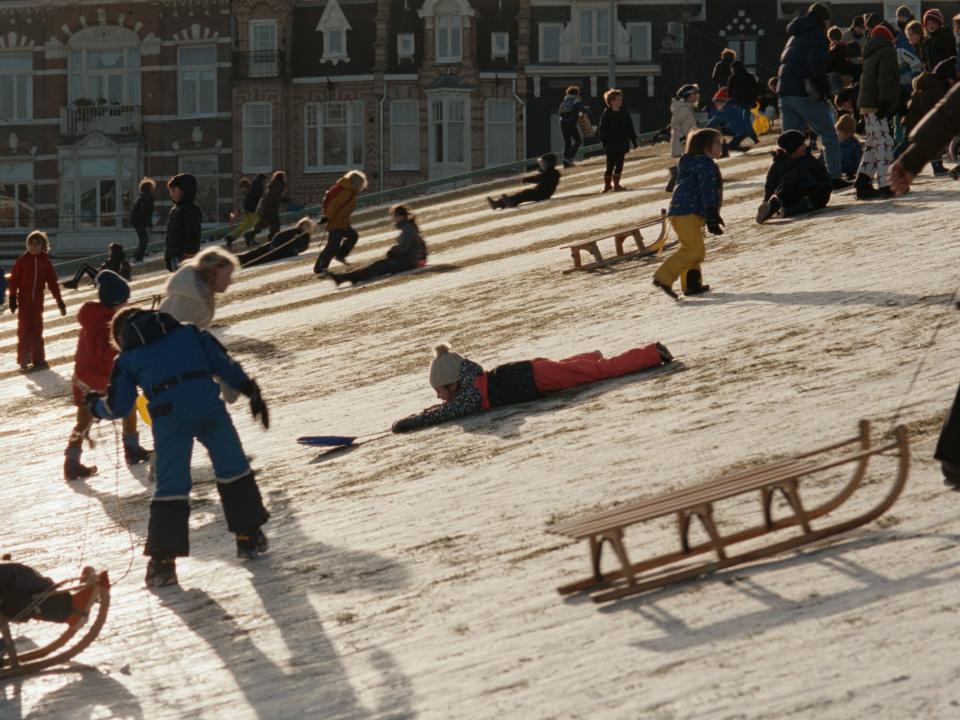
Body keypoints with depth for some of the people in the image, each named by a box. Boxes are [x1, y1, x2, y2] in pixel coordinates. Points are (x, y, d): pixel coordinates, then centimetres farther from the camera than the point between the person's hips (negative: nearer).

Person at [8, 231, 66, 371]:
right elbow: (14, 279, -3)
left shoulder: (45, 261, 3)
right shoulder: (22, 260, -4)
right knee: (24, 329, -3)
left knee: (37, 330, 8)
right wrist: (13, 298, -9)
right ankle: (23, 360, 2)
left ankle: (38, 359, 13)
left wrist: (59, 300, 3)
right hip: (24, 300, -2)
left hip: (38, 301, 2)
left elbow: (52, 281, 5)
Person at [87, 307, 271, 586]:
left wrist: (95, 405, 40)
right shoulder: (187, 332, 24)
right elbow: (222, 363, 16)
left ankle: (163, 560, -1)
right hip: (209, 405, 1)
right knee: (233, 468, 19)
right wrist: (250, 390, 19)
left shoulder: (127, 359, 20)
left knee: (171, 485, 4)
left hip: (169, 415, -1)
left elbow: (118, 407, 20)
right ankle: (249, 537, 24)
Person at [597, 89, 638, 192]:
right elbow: (601, 130, -7)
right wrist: (604, 141, -15)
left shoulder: (624, 114, 8)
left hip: (622, 145, 5)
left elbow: (630, 128, 14)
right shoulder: (606, 115, -7)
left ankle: (616, 184, 16)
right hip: (611, 146, -5)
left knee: (619, 165, 7)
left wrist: (633, 140, 10)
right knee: (610, 165, -2)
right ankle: (607, 185, 10)